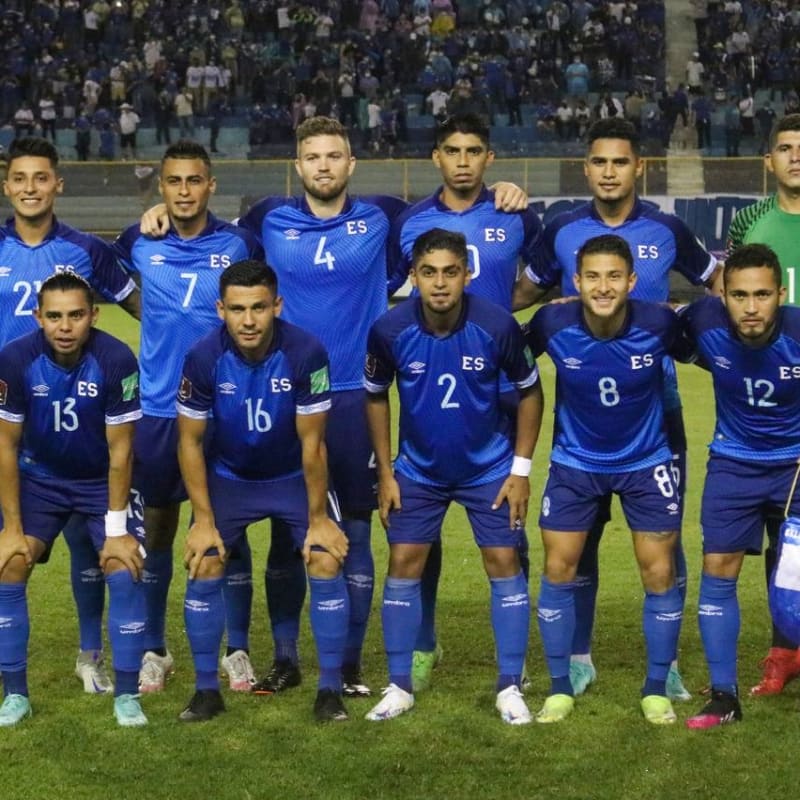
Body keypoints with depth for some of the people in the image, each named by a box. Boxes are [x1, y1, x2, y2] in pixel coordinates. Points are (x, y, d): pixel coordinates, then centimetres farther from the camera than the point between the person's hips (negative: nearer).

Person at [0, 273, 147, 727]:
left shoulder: (117, 361, -27)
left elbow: (120, 449, -19)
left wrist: (116, 529, -17)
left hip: (103, 481, -1)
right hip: (40, 478, 1)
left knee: (125, 572, -16)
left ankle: (127, 696, -2)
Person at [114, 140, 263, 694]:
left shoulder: (239, 245, -3)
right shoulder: (139, 244, -1)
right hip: (157, 410, 1)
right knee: (157, 527, 9)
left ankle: (238, 650, 15)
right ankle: (154, 650, 20)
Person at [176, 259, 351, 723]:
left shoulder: (306, 353, -27)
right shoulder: (204, 358, -24)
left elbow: (312, 443, -18)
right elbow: (191, 442, -12)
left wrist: (318, 518, -13)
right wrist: (204, 520, -12)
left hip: (294, 476, -1)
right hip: (228, 477, 1)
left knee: (327, 563, -13)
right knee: (204, 568, -10)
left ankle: (331, 690, 0)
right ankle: (207, 690, 6)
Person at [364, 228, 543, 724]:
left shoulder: (497, 326, -22)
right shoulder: (390, 330, -19)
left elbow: (530, 391, -6)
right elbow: (376, 396, -1)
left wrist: (521, 468, -8)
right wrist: (385, 473, -2)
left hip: (489, 468, -1)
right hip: (418, 469, 1)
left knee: (504, 563, -3)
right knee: (404, 565, 0)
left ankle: (511, 688, 7)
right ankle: (400, 687, 11)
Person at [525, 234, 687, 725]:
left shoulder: (659, 324, -24)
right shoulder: (552, 324, -22)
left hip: (646, 462, 0)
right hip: (575, 463, 1)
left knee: (660, 574, 0)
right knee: (558, 570, 0)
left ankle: (656, 690, 16)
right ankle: (561, 688, 16)